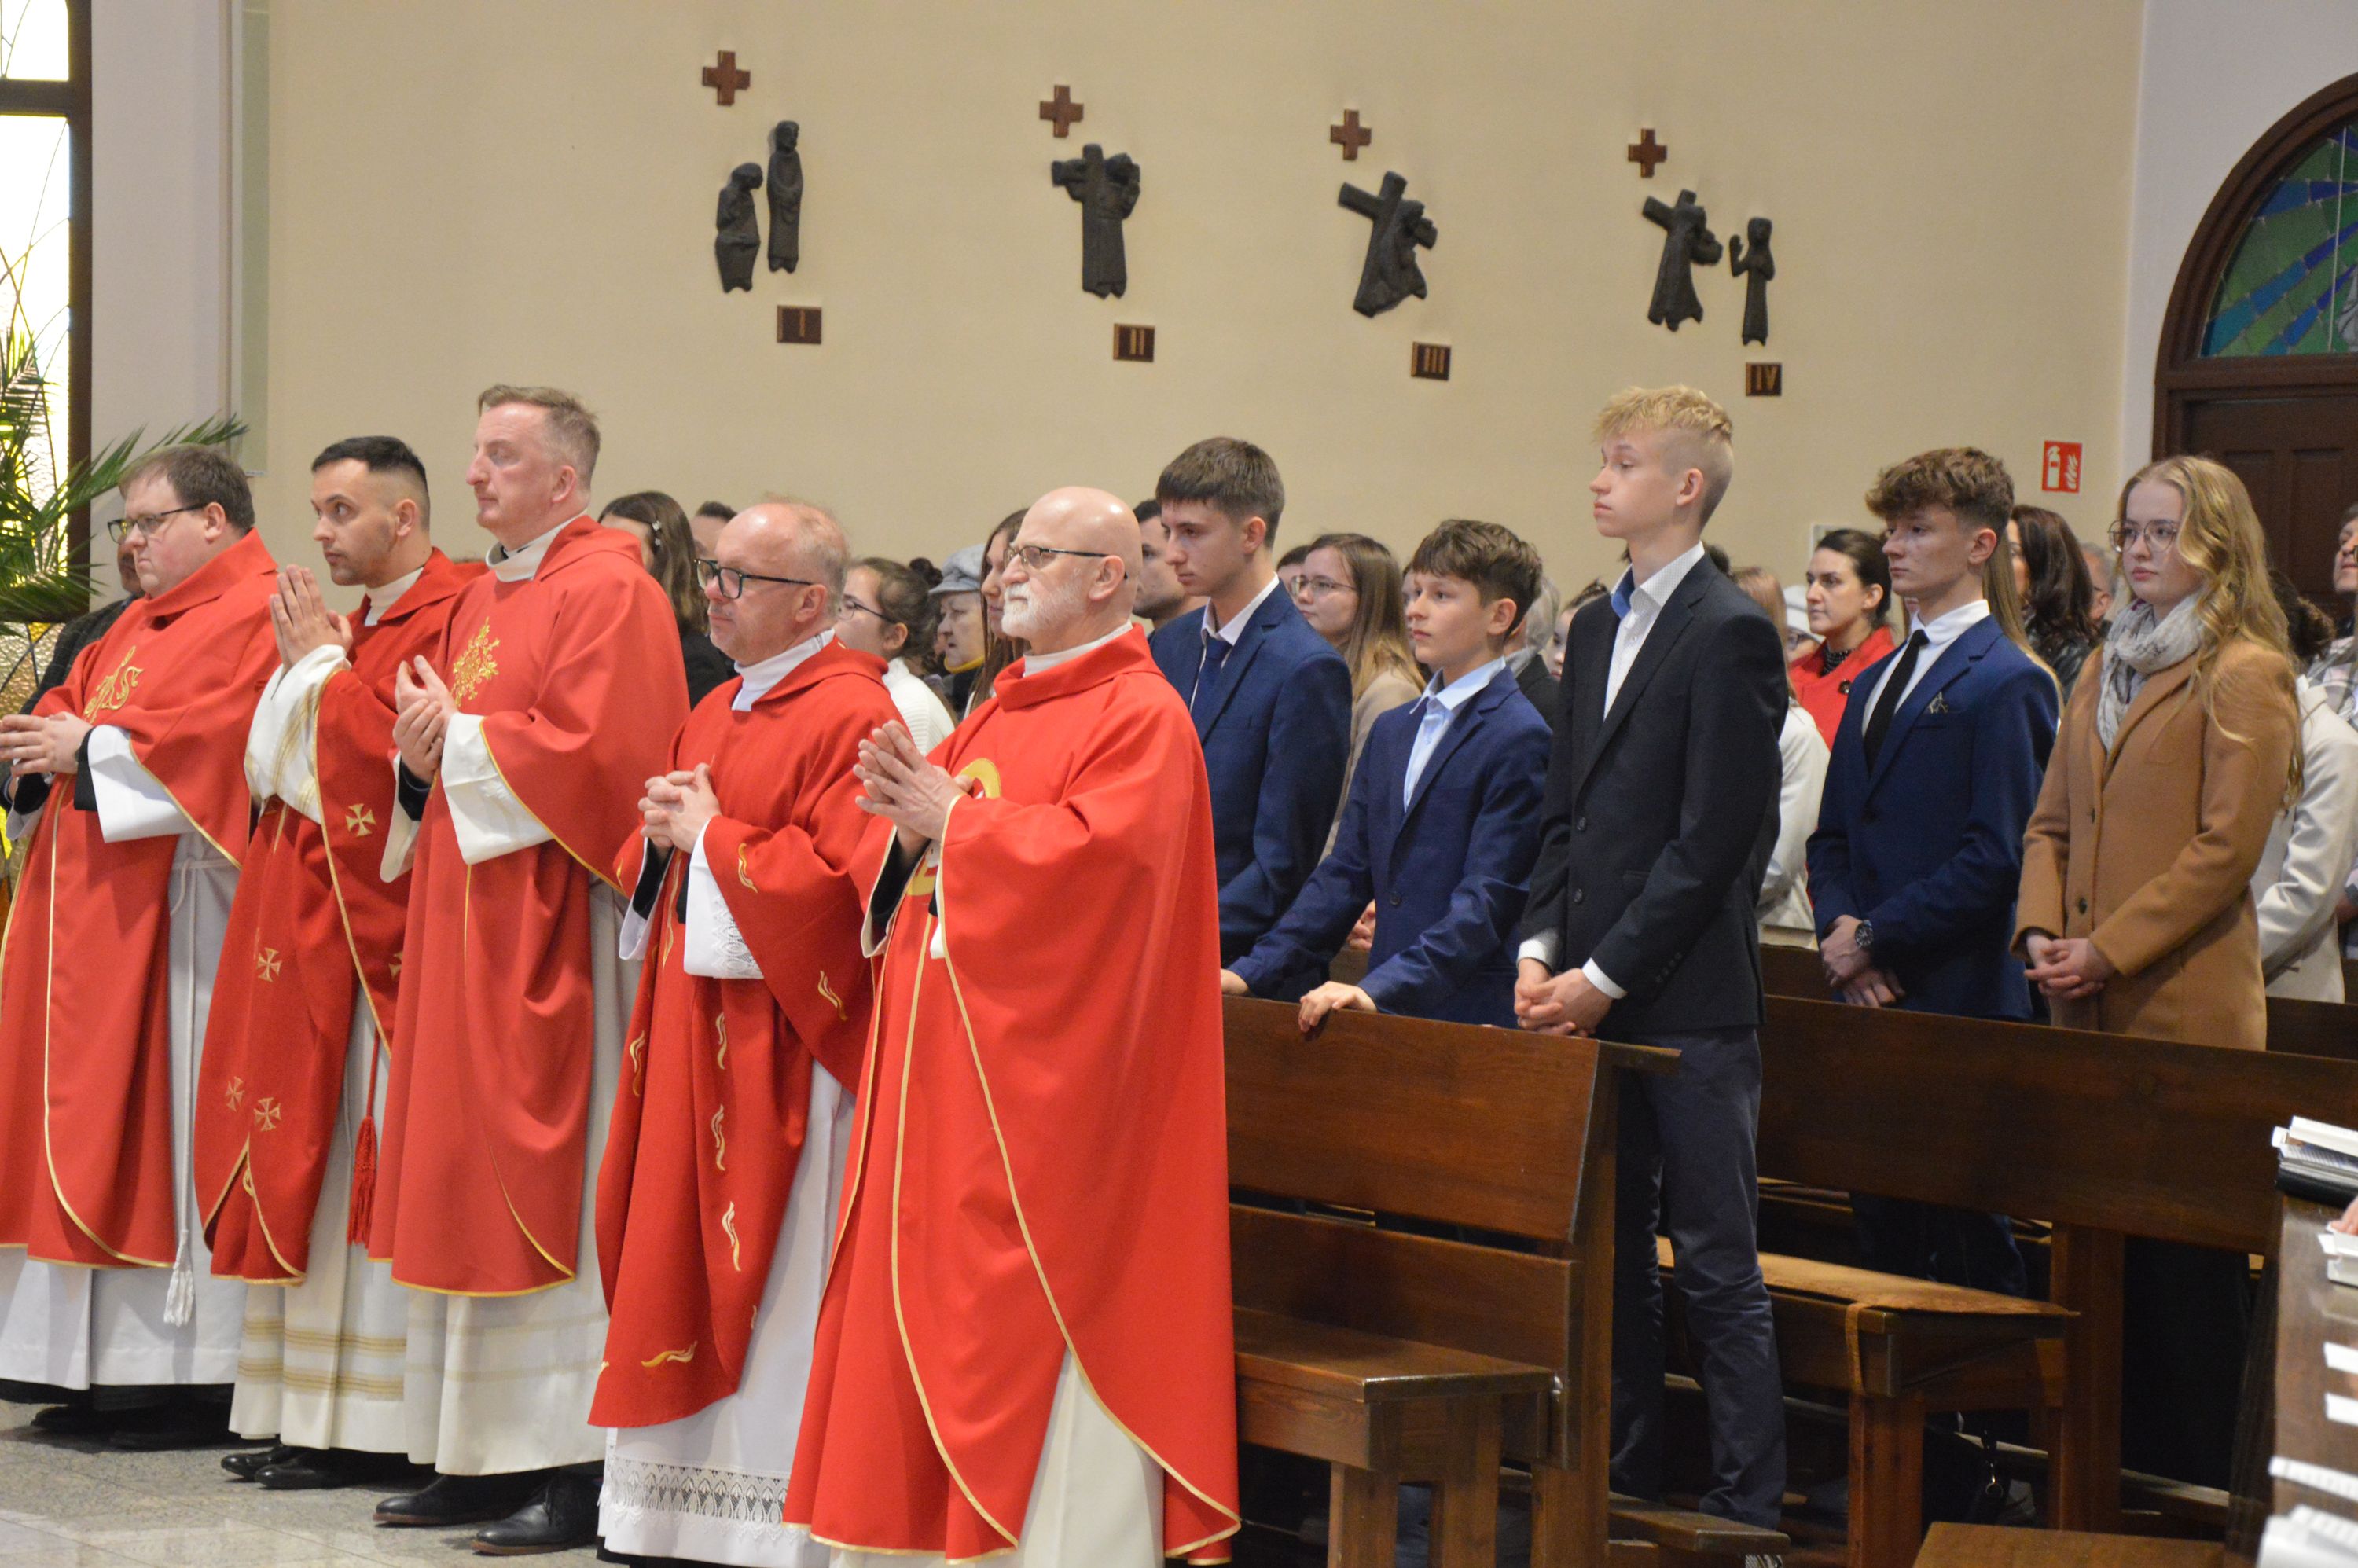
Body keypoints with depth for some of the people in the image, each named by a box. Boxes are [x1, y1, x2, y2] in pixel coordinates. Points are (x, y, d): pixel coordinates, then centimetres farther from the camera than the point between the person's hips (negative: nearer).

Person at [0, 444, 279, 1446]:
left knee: (174, 1119, -9)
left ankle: (204, 1376, -5)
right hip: (97, 912, 10)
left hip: (178, 914, -10)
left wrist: (88, 746, -15)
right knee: (98, 1123, 7)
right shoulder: (142, 624, 22)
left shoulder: (256, 619, -9)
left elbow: (218, 737, -20)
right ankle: (115, 1374, 11)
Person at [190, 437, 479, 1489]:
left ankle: (361, 1428, -3)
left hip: (376, 925, -10)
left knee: (354, 1161, -8)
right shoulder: (355, 625, 20)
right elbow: (279, 770, 21)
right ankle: (302, 1416, 12)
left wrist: (322, 666, -9)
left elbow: (405, 760, -19)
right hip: (306, 926, 10)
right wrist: (304, 666, 6)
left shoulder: (450, 616, -10)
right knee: (302, 1165, 8)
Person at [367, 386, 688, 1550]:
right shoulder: (483, 598, 18)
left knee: (544, 1182, -8)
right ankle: (479, 1455, 14)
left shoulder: (608, 593, -10)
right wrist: (422, 749, 2)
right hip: (462, 924, 9)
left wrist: (458, 744, -12)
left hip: (547, 930, -9)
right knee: (467, 1180, 9)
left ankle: (573, 1468, -4)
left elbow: (596, 754, -20)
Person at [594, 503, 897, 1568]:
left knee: (767, 1276, -5)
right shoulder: (718, 712, 17)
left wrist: (714, 836, -12)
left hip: (781, 1039, -9)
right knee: (684, 1262, 9)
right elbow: (651, 868, 24)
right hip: (695, 1030, 9)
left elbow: (838, 881, -21)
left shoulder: (849, 717, -12)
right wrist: (663, 834, 1)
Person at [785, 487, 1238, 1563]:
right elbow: (884, 874, 18)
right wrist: (907, 825, -5)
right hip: (947, 1077, 9)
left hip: (1047, 1077, -9)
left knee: (1035, 1310, -8)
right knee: (929, 1303, 9)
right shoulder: (1002, 714, 18)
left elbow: (1095, 855, -23)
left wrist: (952, 820, -13)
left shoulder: (1140, 719, -8)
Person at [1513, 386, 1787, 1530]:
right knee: (1610, 1255, 13)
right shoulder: (1596, 628, 16)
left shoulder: (1730, 635, -10)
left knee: (1718, 1268, -2)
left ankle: (1746, 1508, 4)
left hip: (1688, 1004, -8)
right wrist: (1542, 950, 4)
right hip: (1593, 995, 8)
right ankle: (1620, 1483, 22)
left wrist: (1606, 976, -13)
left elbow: (1711, 843, -14)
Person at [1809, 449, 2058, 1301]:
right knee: (1880, 1230, 10)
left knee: (1969, 1246, -3)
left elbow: (1999, 856, -14)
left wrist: (1877, 940, -14)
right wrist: (1840, 929, -1)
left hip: (1958, 1005, -8)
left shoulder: (2008, 684, -8)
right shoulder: (1874, 684, 19)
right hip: (1868, 999, 8)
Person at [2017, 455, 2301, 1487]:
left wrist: (2107, 950, -15)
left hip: (2186, 1012, -7)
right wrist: (2041, 930, 0)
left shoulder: (2243, 676, -7)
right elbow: (2053, 822, 18)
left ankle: (2197, 1485, 5)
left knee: (2186, 1270, -3)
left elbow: (2225, 849, -13)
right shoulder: (2106, 668, 17)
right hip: (2095, 1015, 7)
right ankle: (2115, 1468, 19)